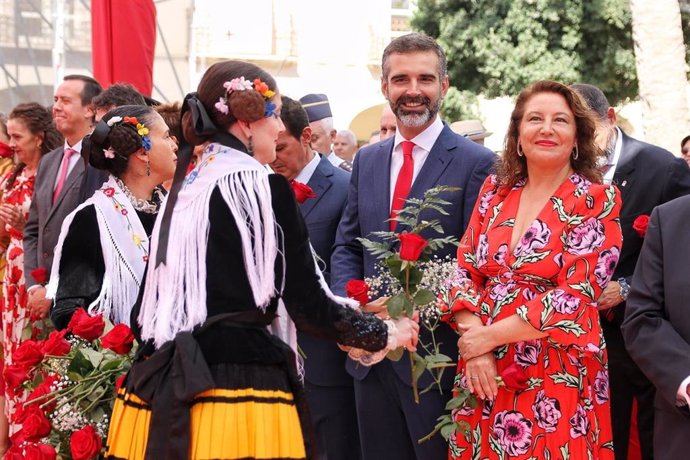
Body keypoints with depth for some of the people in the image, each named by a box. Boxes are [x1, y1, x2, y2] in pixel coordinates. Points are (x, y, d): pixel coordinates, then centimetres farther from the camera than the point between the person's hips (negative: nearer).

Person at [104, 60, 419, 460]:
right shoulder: (264, 187, -9)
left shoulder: (185, 188, 12)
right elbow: (307, 303, -8)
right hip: (239, 383, -7)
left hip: (165, 385, 7)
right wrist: (383, 334, 7)